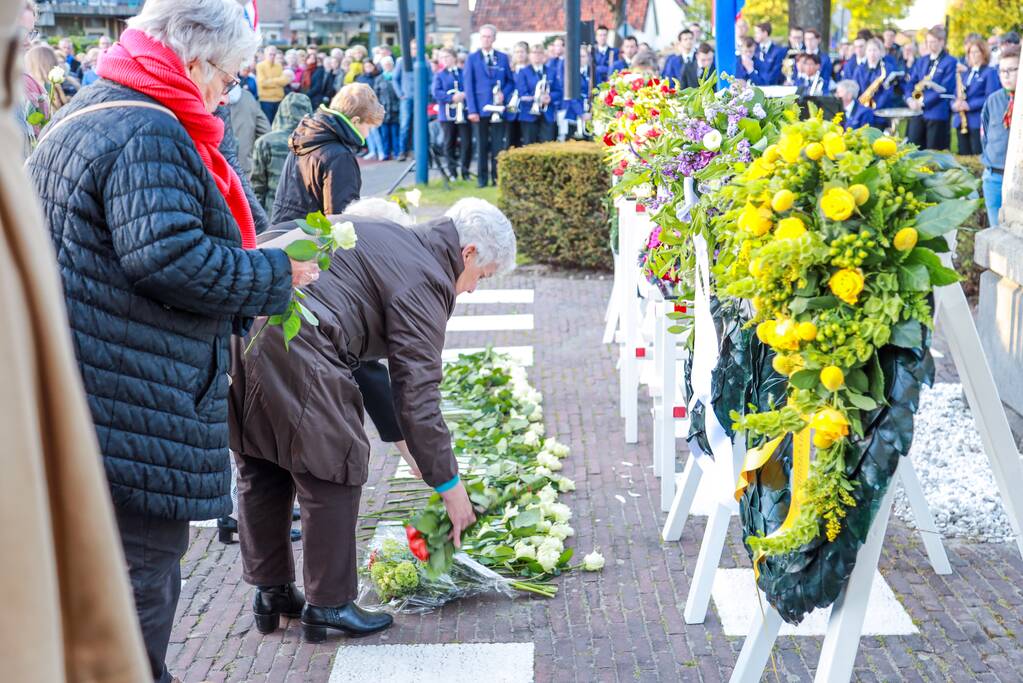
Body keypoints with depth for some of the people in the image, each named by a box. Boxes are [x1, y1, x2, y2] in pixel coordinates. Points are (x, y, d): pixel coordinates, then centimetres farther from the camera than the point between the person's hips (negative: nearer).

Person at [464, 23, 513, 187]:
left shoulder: (503, 58, 10)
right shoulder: (472, 59, 4)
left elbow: (510, 81, 14)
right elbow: (468, 86, 0)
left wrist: (504, 94, -8)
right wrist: (472, 110, -9)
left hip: (498, 107, 1)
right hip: (480, 108, -1)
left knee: (498, 145, 0)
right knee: (481, 146, 2)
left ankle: (497, 177, 5)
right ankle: (482, 178, 8)